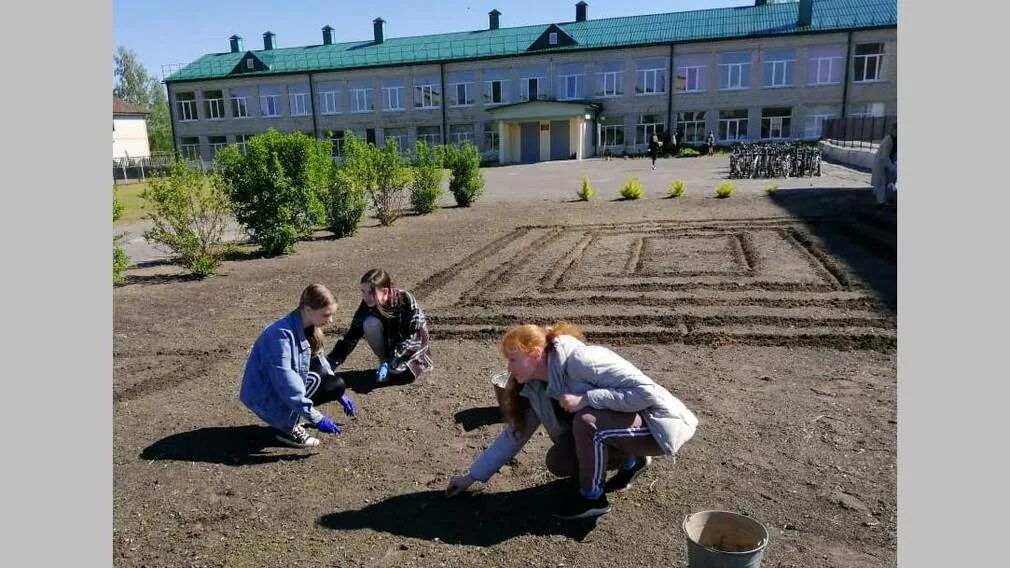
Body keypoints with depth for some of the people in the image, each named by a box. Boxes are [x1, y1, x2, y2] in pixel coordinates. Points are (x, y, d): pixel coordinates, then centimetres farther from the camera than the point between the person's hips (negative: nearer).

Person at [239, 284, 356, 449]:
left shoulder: (307, 329, -2)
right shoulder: (281, 334, -29)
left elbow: (321, 362, 12)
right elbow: (285, 383, -33)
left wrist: (339, 394, 9)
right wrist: (316, 419, -32)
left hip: (283, 388, 8)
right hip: (263, 397, -8)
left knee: (337, 385, -4)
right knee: (315, 377, -24)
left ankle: (288, 420, 7)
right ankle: (286, 428, -10)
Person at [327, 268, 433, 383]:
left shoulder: (406, 301, -31)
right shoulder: (367, 305, -20)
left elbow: (411, 337, -29)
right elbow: (352, 337, -19)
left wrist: (390, 362, -38)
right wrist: (330, 364, -27)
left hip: (414, 339, -3)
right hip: (389, 341, 4)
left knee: (395, 368, -32)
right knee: (370, 323, -27)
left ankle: (416, 361, 2)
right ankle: (383, 360, -5)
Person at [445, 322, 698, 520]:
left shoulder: (580, 360, -28)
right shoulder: (534, 389, -4)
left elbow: (647, 391, -32)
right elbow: (513, 434, 5)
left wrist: (585, 399, -32)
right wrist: (471, 477, 5)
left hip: (655, 425, -8)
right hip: (610, 427, 8)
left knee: (587, 420, -31)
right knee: (558, 462, -6)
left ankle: (592, 497, -6)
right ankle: (631, 461, 15)